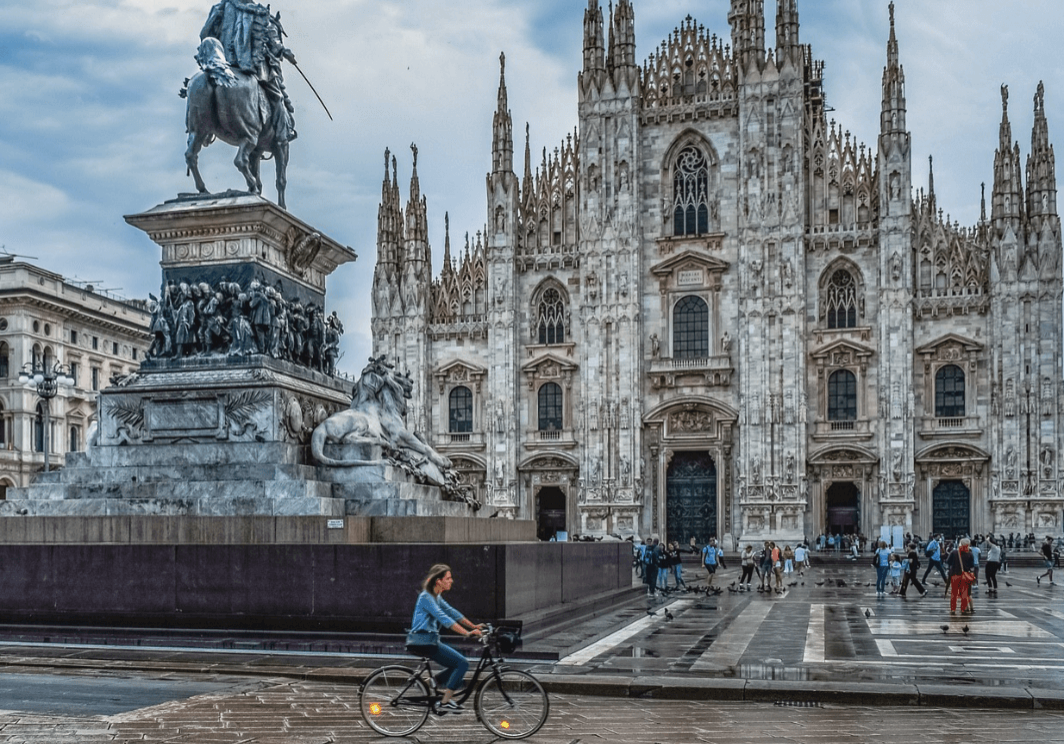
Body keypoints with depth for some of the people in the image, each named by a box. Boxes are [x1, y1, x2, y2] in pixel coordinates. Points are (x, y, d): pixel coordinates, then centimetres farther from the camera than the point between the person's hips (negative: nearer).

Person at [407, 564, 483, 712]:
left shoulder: (436, 596, 14)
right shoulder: (426, 597, -16)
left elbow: (451, 612, 17)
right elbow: (443, 618, -25)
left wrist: (473, 626, 11)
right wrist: (467, 633, -30)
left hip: (429, 641, 10)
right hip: (423, 643, -10)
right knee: (462, 663, -13)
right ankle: (444, 703, -10)